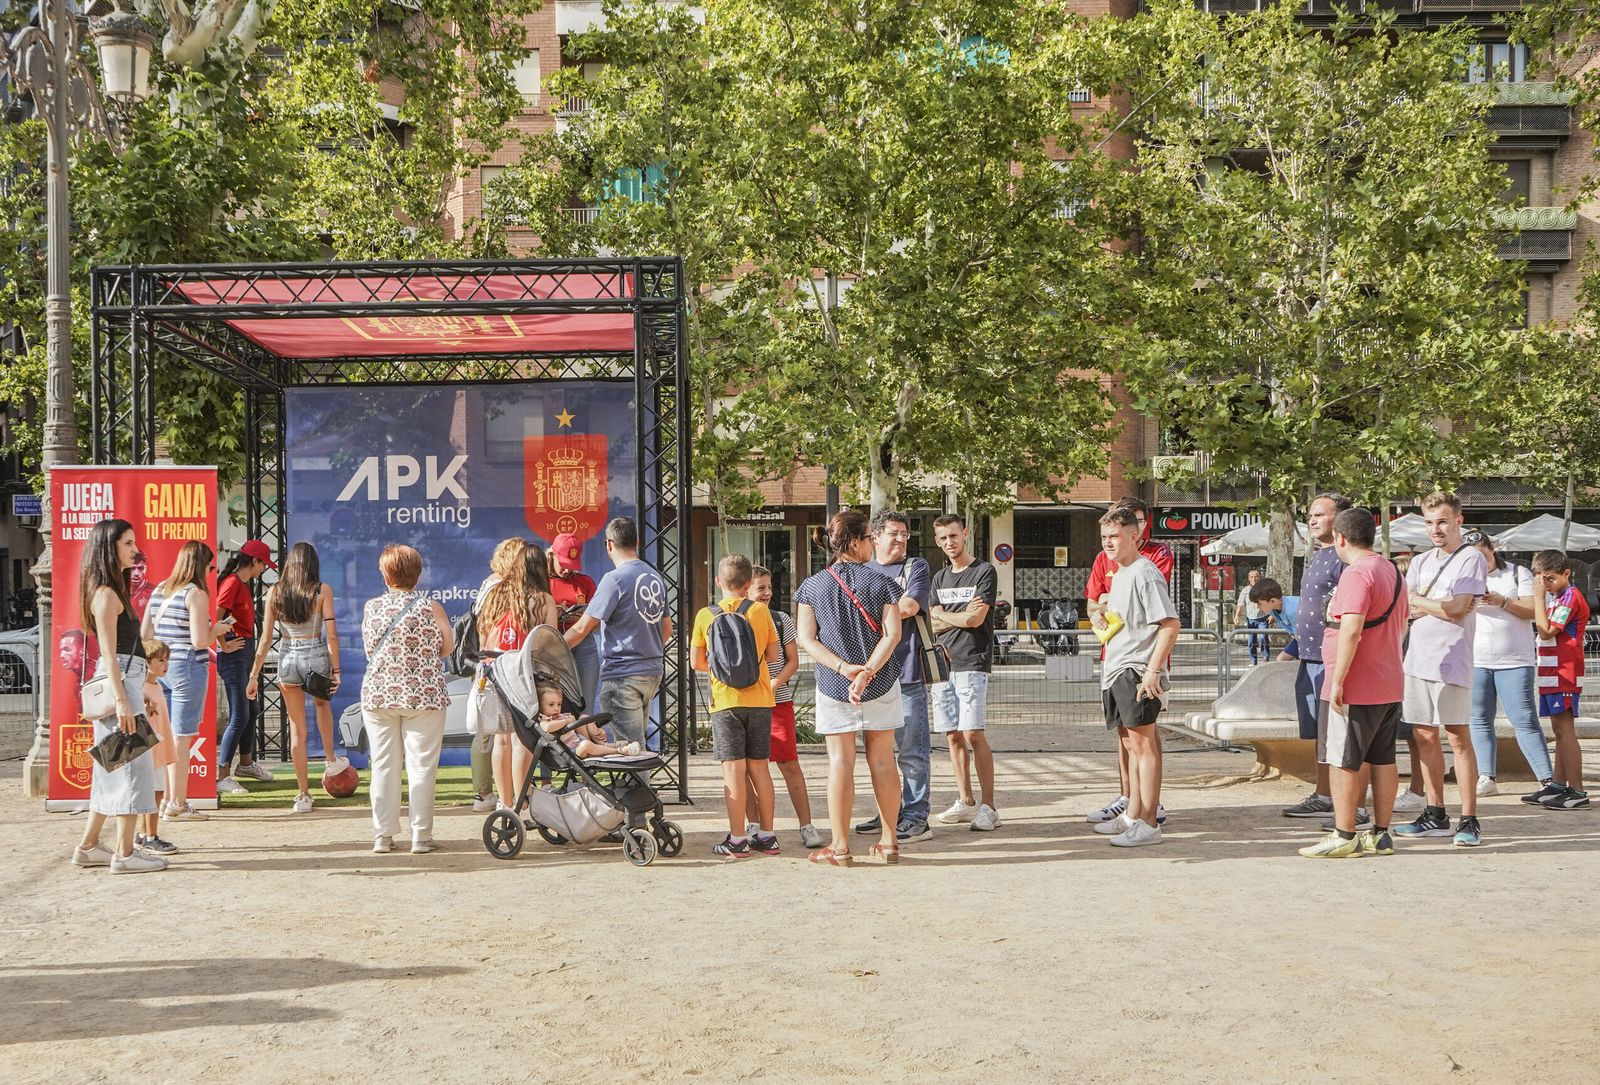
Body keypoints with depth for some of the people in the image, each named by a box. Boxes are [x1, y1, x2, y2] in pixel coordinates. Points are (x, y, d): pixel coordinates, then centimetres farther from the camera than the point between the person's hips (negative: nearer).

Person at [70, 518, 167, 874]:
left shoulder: (113, 591, 17)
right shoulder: (106, 594, -12)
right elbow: (109, 653, -18)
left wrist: (137, 692, 23)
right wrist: (122, 701, -22)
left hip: (126, 683, 10)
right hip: (119, 684, -10)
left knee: (113, 770, 15)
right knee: (132, 766, -6)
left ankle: (88, 847, 21)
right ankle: (124, 854, -3)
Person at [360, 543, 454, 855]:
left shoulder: (371, 607, -1)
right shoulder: (430, 607, -6)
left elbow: (369, 648, 8)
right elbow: (447, 647, 0)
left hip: (378, 695, 2)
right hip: (424, 696, -2)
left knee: (383, 765, 8)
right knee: (421, 765, 3)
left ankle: (383, 836, 12)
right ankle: (421, 836, 4)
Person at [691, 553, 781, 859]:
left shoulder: (705, 616, -2)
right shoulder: (760, 611, -1)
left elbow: (696, 662, 3)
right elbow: (772, 655, 7)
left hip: (725, 701, -2)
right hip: (759, 699, 2)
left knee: (733, 768, -1)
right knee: (759, 766, 9)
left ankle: (737, 840, 0)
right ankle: (766, 835, 14)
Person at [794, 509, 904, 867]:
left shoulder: (812, 586, 2)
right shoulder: (881, 583, -2)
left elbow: (807, 639, -4)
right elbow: (892, 634, -12)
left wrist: (844, 668, -10)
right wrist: (867, 672, -16)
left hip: (833, 687, 0)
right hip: (880, 685, 0)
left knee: (840, 762, 3)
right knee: (882, 761, 8)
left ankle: (840, 846, 3)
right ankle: (889, 843, 14)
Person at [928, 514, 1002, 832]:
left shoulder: (984, 572, 0)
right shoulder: (939, 579, 18)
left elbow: (976, 619, -10)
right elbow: (933, 625, 9)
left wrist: (943, 615, 2)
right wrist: (961, 617, -5)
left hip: (972, 662, -6)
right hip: (942, 663, 6)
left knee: (974, 734, -12)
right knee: (953, 736, 6)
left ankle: (988, 807, -9)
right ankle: (966, 802, 15)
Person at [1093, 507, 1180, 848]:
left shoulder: (1144, 573, -13)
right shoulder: (1118, 573, 16)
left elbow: (1170, 624, -20)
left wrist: (1153, 670, -23)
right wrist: (1104, 615, 12)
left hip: (1137, 670, -10)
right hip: (1116, 667, 10)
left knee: (1143, 743, -7)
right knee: (1130, 743, 17)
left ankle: (1148, 823, -5)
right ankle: (1132, 815, 27)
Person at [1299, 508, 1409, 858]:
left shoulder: (1356, 574, -16)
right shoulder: (1392, 572, 15)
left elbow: (1351, 630, -24)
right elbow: (1401, 627, 21)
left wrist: (1337, 681, -21)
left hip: (1355, 689, -9)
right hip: (1389, 685, 10)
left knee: (1342, 761, -3)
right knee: (1382, 759, 12)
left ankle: (1344, 837, -1)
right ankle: (1381, 835, 16)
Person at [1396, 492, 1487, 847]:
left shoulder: (1471, 559, -4)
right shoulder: (1420, 562, 17)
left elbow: (1456, 609, -14)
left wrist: (1419, 602, -1)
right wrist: (1441, 606, -9)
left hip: (1450, 661, -7)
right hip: (1417, 658, 7)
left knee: (1458, 737, -6)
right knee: (1424, 736, 8)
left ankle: (1469, 820, -3)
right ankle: (1436, 815, 17)